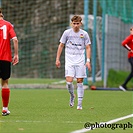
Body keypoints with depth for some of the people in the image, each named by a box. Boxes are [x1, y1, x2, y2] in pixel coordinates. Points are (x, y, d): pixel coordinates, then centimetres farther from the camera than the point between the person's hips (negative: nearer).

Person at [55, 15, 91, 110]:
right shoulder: (67, 33, 2)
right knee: (69, 81, -14)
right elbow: (61, 46, 9)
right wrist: (57, 59, 5)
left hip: (80, 62, 0)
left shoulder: (84, 34, 3)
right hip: (69, 61, 0)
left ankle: (80, 104, 4)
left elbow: (88, 48, 6)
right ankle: (72, 96, 16)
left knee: (80, 81, -2)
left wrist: (88, 61, -5)